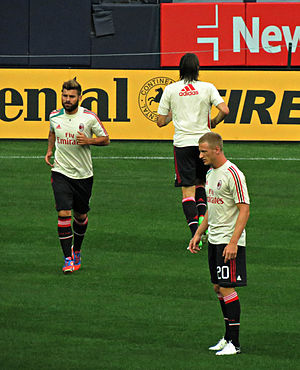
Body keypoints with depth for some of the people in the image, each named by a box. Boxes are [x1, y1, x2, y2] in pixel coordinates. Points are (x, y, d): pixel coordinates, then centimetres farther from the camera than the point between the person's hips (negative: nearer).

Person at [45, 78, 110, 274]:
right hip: (61, 172, 0)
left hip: (83, 174, 0)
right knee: (64, 213, -14)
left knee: (81, 216, 12)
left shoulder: (89, 117, -9)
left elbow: (105, 139, 0)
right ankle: (68, 258, -12)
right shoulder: (55, 116, 0)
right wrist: (49, 151, 11)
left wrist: (88, 141, -17)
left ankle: (76, 250, 37)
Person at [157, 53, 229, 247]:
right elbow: (224, 110, -11)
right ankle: (202, 215, -1)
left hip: (182, 143, -1)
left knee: (188, 189, -2)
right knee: (201, 183, 22)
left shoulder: (170, 89, 2)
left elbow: (161, 121, 4)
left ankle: (195, 232, -14)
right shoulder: (207, 88, 0)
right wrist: (214, 122, 9)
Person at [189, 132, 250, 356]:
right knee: (218, 288, 11)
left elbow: (244, 210, -18)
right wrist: (198, 234, 20)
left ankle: (234, 343, -8)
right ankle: (228, 337, 20)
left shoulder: (233, 175, -15)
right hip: (214, 240, 9)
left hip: (230, 242, -9)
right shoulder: (211, 174, 13)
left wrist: (233, 242, -23)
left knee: (227, 288, -11)